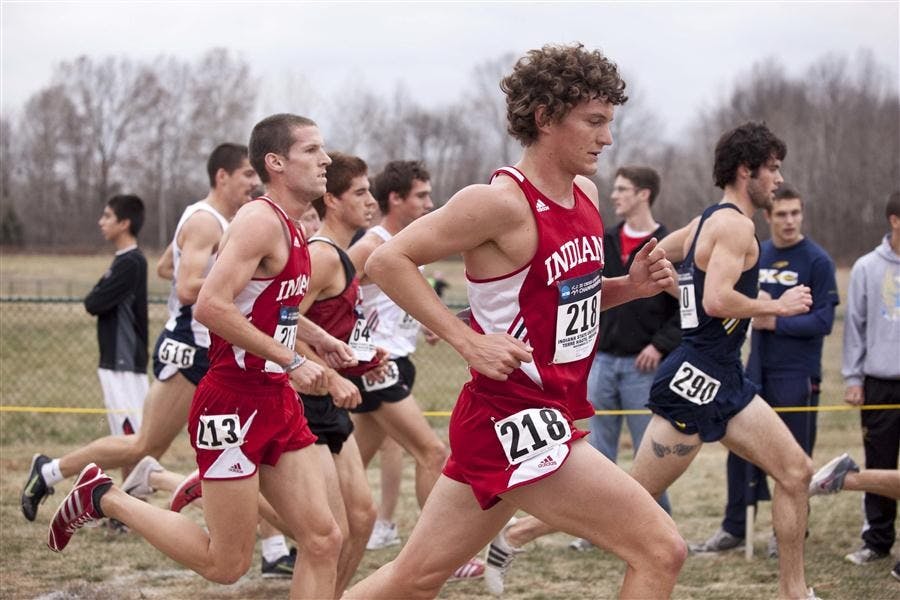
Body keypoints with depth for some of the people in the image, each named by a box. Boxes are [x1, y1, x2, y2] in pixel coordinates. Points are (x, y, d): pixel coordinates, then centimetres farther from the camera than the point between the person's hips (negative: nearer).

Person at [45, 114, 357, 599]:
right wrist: (290, 361, -23)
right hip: (233, 405, -9)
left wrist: (315, 336, 17)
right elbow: (210, 306, -27)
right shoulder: (261, 221, -16)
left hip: (276, 402, 9)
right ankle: (104, 497, 14)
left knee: (323, 540, 1)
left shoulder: (289, 229, 13)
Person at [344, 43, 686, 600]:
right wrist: (470, 341, -19)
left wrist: (631, 286, 4)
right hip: (515, 419, -9)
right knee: (662, 550, -11)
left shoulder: (585, 193, 10)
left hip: (547, 416, 9)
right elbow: (388, 261, -14)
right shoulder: (500, 202, -16)